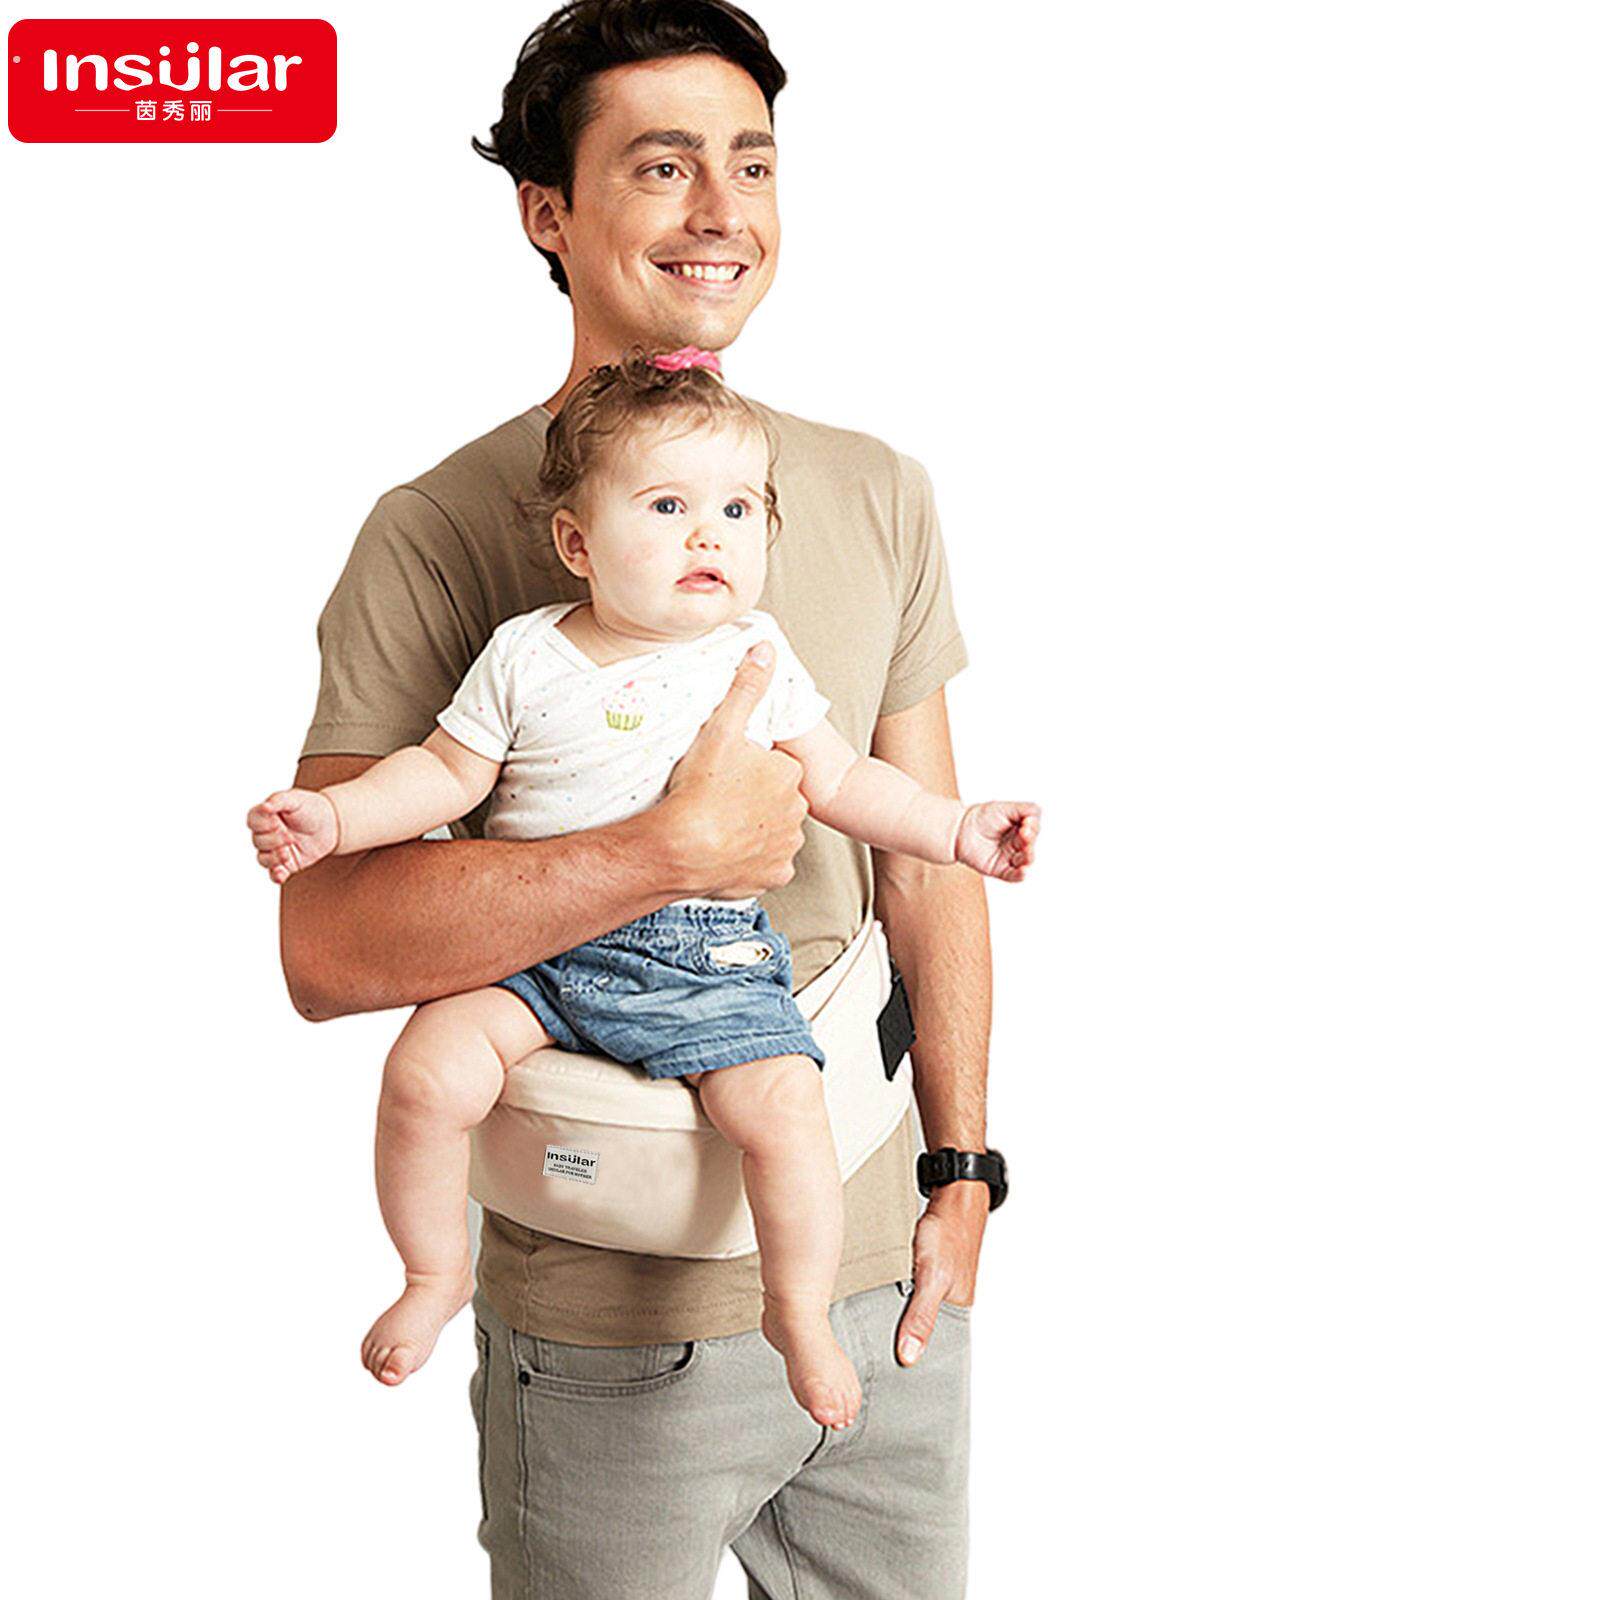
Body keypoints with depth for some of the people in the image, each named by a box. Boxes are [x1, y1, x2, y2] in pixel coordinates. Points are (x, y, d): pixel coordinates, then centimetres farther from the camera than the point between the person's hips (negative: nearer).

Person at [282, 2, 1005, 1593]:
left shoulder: (879, 496, 3)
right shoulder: (441, 534, -13)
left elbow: (929, 862, 7)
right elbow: (325, 948, -21)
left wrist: (963, 1164, 5)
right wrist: (687, 844, -26)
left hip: (878, 1270, 5)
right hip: (610, 1320, -4)